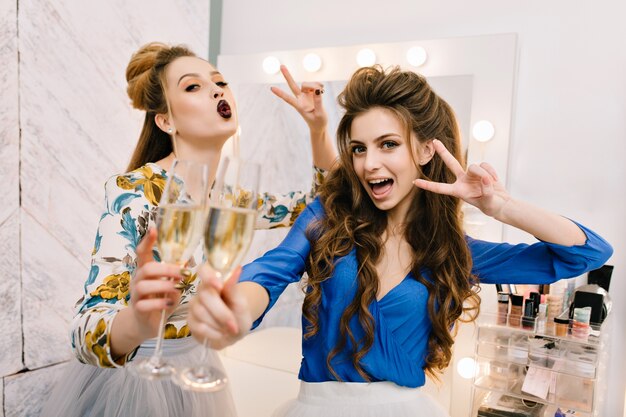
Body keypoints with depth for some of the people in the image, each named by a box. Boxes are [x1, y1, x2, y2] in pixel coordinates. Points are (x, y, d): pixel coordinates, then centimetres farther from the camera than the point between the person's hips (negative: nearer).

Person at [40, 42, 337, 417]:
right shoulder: (132, 193, -23)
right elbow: (86, 333, -30)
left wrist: (318, 127, -10)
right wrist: (137, 322, -53)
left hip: (196, 374, 6)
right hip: (131, 375, -6)